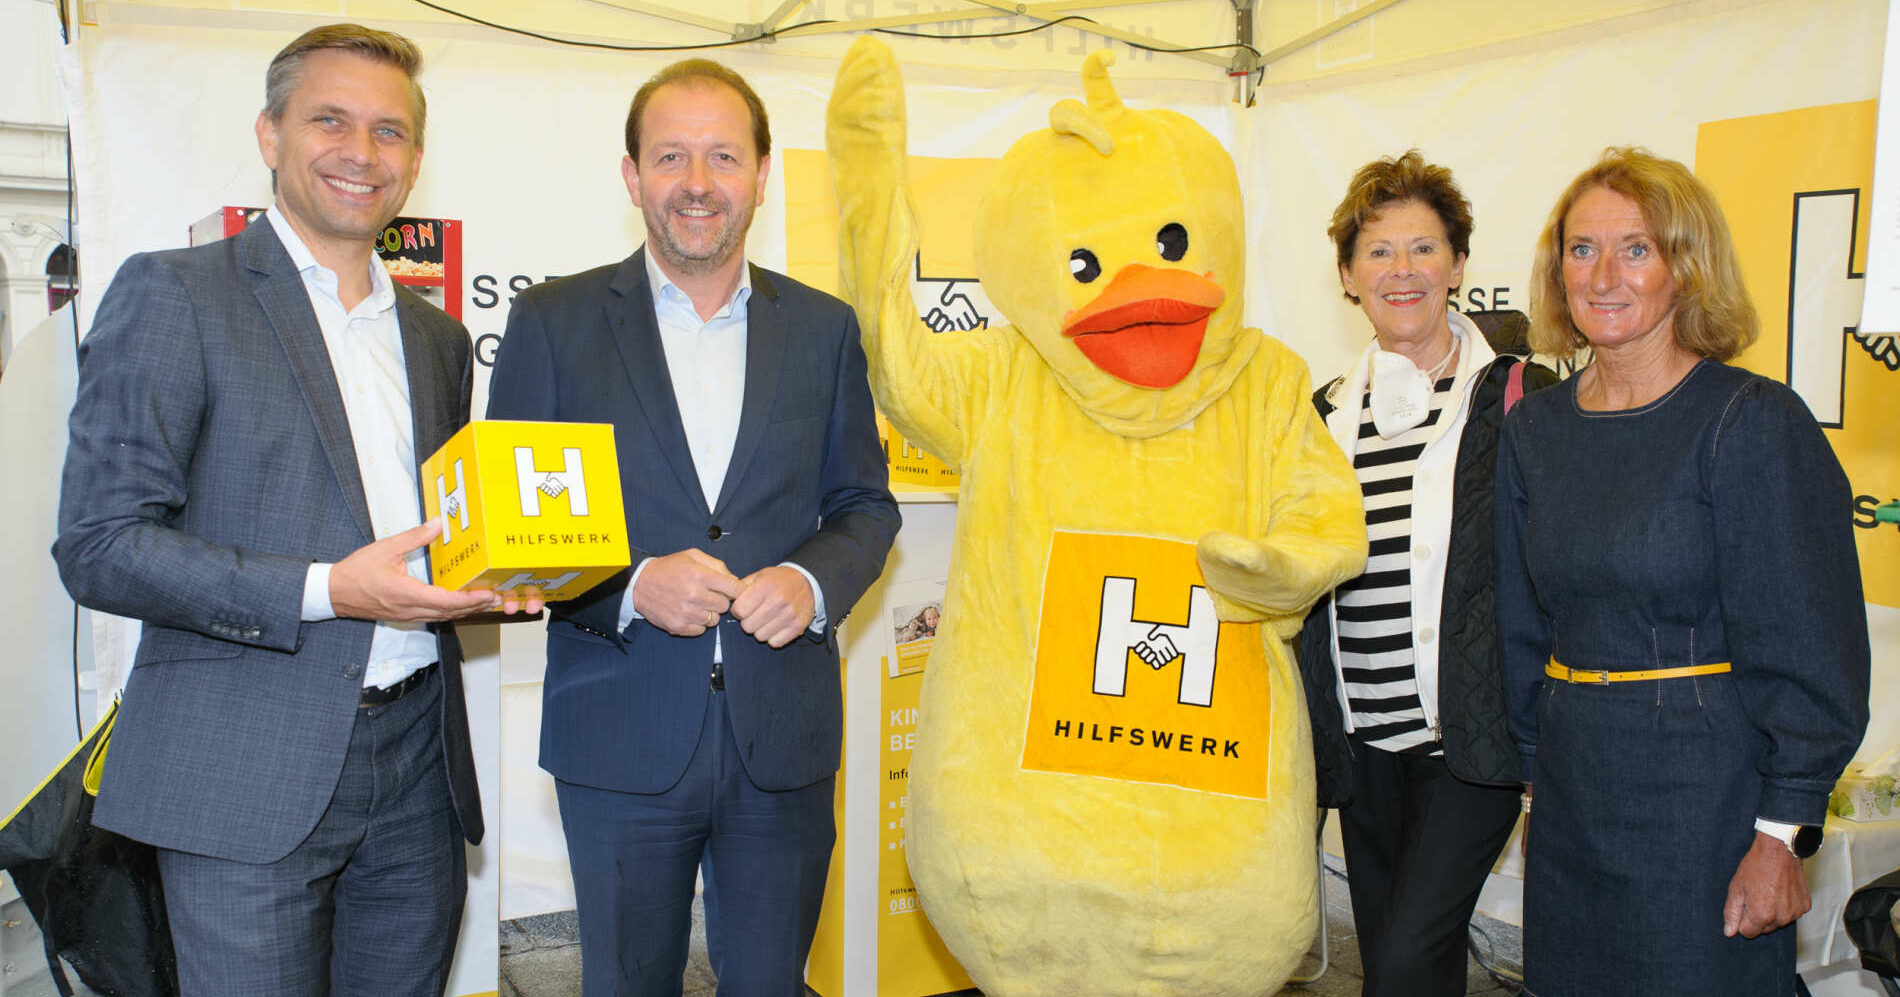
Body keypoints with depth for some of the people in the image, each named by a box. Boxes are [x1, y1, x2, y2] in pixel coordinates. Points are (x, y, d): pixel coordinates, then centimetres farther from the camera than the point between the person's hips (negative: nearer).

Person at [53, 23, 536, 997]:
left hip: (416, 768, 6)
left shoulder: (436, 336, 16)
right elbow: (98, 544, -10)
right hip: (249, 772, -5)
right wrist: (323, 592, -19)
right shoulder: (172, 294, -3)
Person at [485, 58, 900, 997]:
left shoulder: (824, 328, 6)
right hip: (621, 738, -1)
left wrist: (812, 580, -12)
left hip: (784, 738, 2)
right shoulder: (552, 320, 0)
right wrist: (631, 587, -19)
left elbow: (865, 505, 10)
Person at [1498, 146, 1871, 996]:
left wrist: (1782, 833, -13)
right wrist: (1536, 782, 11)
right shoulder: (1533, 430, 6)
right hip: (1573, 794, 5)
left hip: (1706, 796, -5)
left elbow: (1808, 650, -11)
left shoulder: (1756, 423, -10)